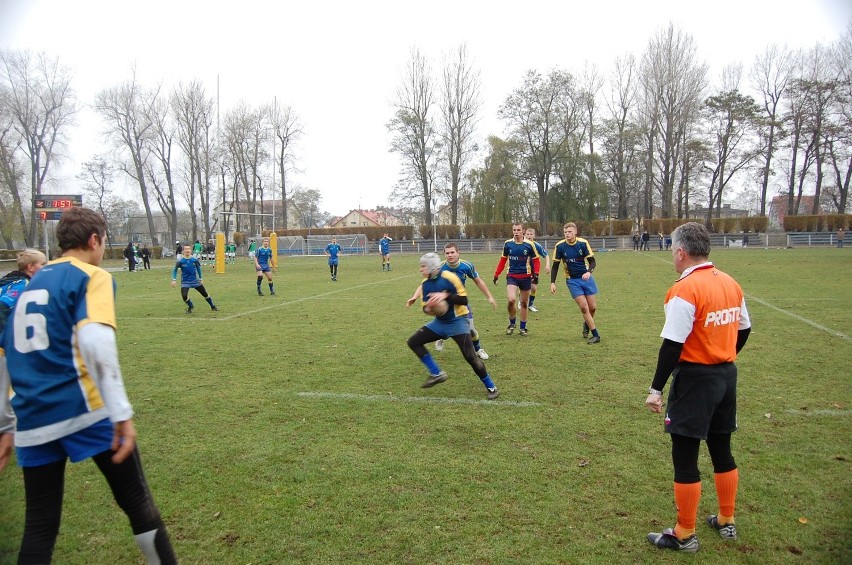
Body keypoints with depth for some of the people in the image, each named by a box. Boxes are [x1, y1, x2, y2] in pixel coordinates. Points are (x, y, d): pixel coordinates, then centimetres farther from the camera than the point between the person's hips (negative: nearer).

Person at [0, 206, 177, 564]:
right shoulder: (92, 277, -2)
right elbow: (94, 341, -20)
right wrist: (121, 412, -23)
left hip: (33, 423, 7)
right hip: (84, 411, -7)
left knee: (39, 528, 15)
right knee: (138, 504, 6)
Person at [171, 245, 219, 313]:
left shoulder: (195, 259, -8)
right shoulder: (180, 260, -14)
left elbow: (198, 268, 8)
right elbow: (175, 270, -1)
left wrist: (200, 279, 11)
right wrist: (174, 280, -11)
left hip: (195, 280, 2)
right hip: (185, 282, -2)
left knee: (205, 294, 7)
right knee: (184, 296, -20)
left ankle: (213, 307, 28)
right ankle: (190, 306, 12)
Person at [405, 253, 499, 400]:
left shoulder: (449, 277, -19)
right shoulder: (425, 284, 0)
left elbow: (464, 300, -19)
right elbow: (425, 307, 5)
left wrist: (446, 295, -32)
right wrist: (428, 308, -19)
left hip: (457, 321, -7)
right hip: (439, 322, 7)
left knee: (470, 356, -16)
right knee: (413, 342, 0)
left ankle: (491, 387, 4)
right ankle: (437, 374, 5)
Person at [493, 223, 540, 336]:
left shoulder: (529, 244, -6)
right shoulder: (508, 244, -1)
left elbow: (536, 260, 2)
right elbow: (503, 260, 10)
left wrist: (536, 274, -11)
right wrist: (496, 274, 7)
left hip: (525, 277, 0)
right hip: (512, 276, 0)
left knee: (524, 303, 10)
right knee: (511, 300, -19)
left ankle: (523, 327, 26)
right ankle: (512, 324, 5)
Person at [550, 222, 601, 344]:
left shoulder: (583, 243, -9)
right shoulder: (560, 246, -9)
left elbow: (592, 261, -5)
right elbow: (555, 266, 0)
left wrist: (589, 272, -25)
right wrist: (552, 283, -7)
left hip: (586, 278, 1)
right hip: (572, 280, -1)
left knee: (592, 307, 3)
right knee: (584, 307, -10)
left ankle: (587, 324, 36)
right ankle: (595, 335, 0)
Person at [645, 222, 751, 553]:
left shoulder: (684, 291, -20)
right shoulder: (731, 284, 5)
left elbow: (672, 345, -22)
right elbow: (743, 330, 15)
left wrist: (656, 389, -16)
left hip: (695, 379, -8)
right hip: (727, 376, 8)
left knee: (684, 457, 3)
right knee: (722, 451, 21)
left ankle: (685, 536, 15)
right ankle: (726, 522, 36)